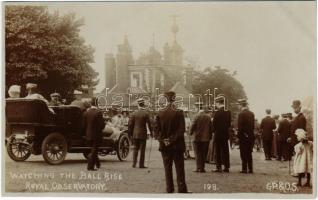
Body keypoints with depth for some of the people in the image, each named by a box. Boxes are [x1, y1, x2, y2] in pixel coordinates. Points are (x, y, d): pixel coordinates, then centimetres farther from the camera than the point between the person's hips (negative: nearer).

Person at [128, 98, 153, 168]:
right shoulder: (145, 113, -10)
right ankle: (141, 164, 3)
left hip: (135, 134, 3)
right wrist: (151, 131, 4)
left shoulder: (134, 113, 1)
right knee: (142, 149, 3)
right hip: (143, 134, -3)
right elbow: (149, 123, -8)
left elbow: (130, 124, 2)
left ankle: (134, 163, 9)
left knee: (135, 148, 14)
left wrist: (130, 133, 11)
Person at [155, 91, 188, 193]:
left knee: (167, 168, 9)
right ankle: (182, 189, 1)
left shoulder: (160, 113, -1)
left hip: (164, 146, 2)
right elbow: (181, 129, -13)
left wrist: (163, 140, -2)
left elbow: (157, 129, -1)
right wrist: (172, 139, -9)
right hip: (177, 145, -2)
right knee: (180, 169, 3)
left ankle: (169, 189, 10)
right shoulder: (179, 113, -9)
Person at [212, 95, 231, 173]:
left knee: (218, 151, 0)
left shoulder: (218, 112, -14)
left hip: (218, 134, -6)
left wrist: (215, 131, 6)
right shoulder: (228, 112, 5)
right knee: (225, 150, 10)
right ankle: (226, 167, 12)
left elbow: (214, 123, -9)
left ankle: (219, 167, -1)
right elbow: (229, 123, 10)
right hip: (226, 133, 6)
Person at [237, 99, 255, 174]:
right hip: (251, 136, 6)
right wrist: (251, 133, 15)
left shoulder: (241, 114, -13)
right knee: (249, 153, 12)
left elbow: (240, 126, -14)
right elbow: (253, 125, 10)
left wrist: (239, 135, -6)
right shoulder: (251, 113, 7)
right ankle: (250, 169, 13)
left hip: (243, 136, -6)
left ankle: (244, 169, -2)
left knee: (244, 153, -1)